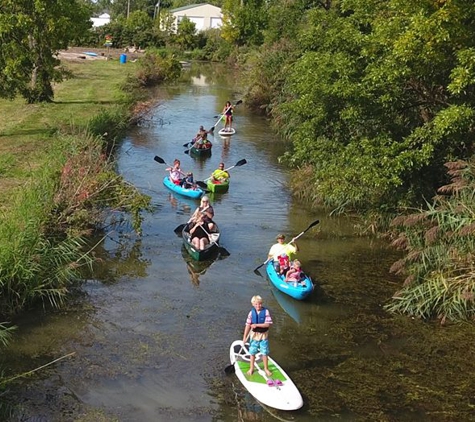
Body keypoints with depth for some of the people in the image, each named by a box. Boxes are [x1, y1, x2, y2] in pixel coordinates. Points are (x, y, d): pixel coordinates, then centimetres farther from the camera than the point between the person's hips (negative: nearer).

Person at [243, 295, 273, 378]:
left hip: (263, 335, -2)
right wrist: (244, 337, -4)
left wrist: (256, 325, -24)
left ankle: (266, 369, 24)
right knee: (252, 353, 11)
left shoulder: (266, 312, -13)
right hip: (254, 335, 2)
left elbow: (268, 324, -19)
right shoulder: (251, 313, -6)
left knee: (265, 353, 8)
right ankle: (251, 368, 27)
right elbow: (248, 325, -4)